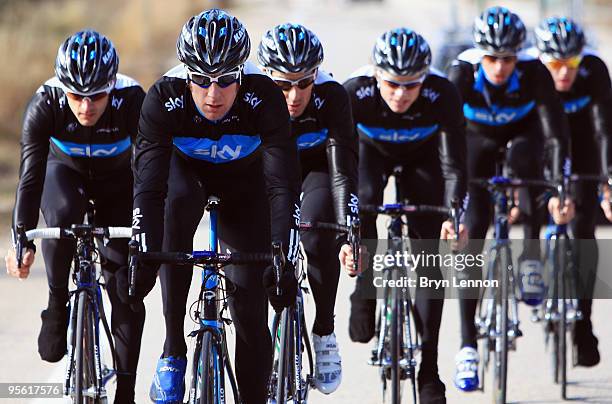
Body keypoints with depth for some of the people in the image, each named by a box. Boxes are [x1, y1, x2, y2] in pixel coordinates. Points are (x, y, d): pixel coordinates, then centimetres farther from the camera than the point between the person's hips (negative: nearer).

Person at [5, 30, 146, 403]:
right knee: (63, 215, -37)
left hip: (117, 183, 0)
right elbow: (31, 175, -33)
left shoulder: (132, 102, -34)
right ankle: (57, 305, -15)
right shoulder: (45, 104, -32)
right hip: (66, 172, 0)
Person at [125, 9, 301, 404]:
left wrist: (284, 258, -49)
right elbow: (148, 186, -38)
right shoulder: (164, 98, -34)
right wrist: (144, 256, -50)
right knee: (177, 205, -37)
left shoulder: (264, 98, -34)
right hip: (185, 170, 0)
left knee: (250, 313, -11)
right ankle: (173, 352, -27)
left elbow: (283, 185, -38)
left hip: (244, 182, 0)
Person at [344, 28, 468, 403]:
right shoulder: (355, 92, -36)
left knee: (429, 256, -8)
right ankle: (364, 295, -10)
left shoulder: (443, 95, -36)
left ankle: (429, 371, -3)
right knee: (363, 203, -33)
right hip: (372, 150, 0)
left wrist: (453, 215, -50)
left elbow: (453, 164, -36)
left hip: (422, 157, 0)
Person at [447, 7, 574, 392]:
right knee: (471, 233, -13)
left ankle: (532, 256, -17)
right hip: (478, 138, 0)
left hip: (522, 132, 0)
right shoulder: (463, 72, -32)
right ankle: (468, 347, -12)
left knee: (524, 160, -38)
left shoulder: (534, 72, -32)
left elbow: (556, 132, -34)